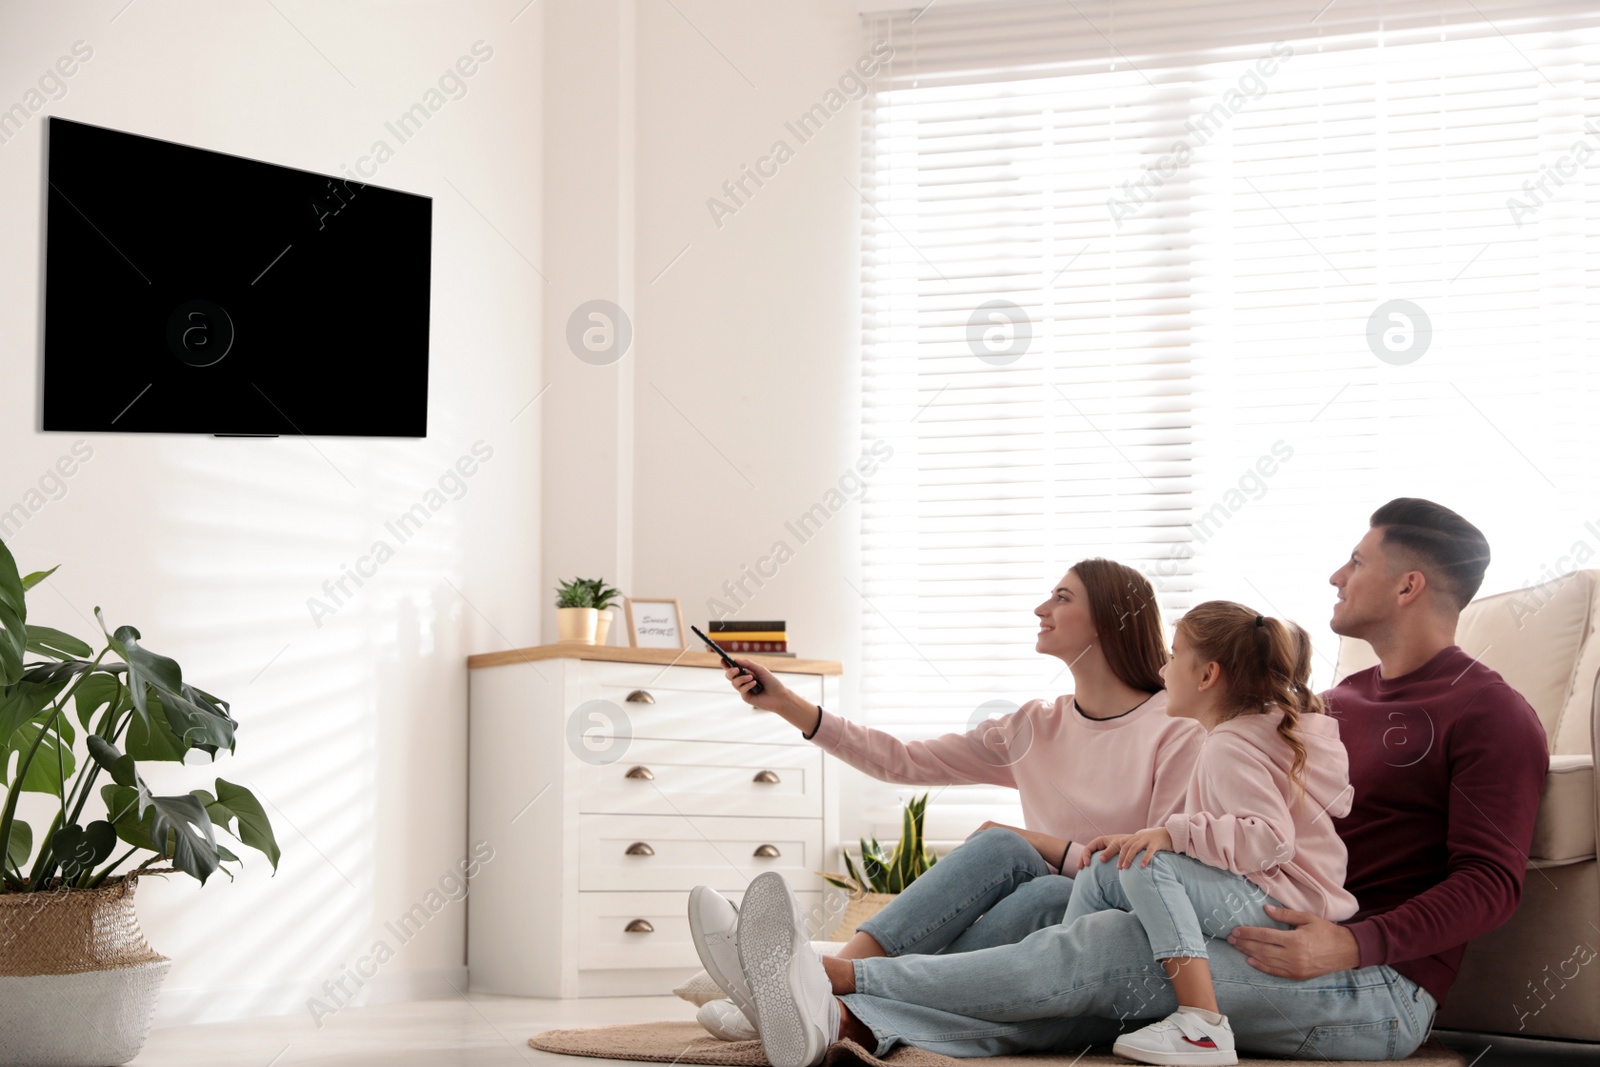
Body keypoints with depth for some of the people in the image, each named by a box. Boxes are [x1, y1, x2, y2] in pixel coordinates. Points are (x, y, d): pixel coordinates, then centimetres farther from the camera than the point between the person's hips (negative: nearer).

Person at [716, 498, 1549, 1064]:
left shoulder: (1491, 716, -3)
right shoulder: (1342, 698, 25)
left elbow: (1491, 881, -13)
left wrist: (1353, 944, -26)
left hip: (1379, 980, -8)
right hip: (1272, 945, 8)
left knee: (1112, 947, -26)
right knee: (1098, 993, -19)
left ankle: (838, 976, -33)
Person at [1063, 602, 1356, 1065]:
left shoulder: (1231, 748, -14)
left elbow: (1272, 839, -28)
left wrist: (1174, 833, -29)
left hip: (1281, 906, -11)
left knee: (1146, 866, -32)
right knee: (1101, 869, 10)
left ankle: (1203, 1027, -37)